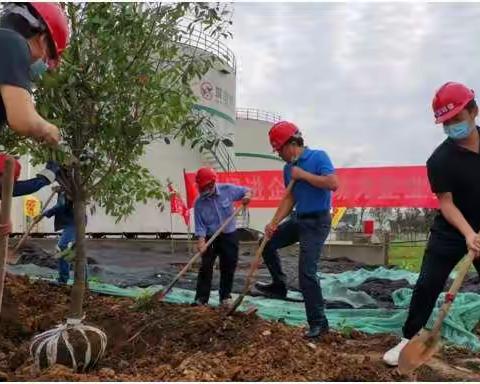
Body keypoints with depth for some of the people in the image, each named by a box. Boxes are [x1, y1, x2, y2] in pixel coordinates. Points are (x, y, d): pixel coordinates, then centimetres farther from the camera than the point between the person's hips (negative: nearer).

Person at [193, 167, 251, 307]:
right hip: (210, 238, -1)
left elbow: (246, 191, 4)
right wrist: (201, 241, -24)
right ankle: (201, 298, 1)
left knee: (228, 268, 7)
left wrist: (247, 195, -20)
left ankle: (225, 297, 20)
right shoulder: (199, 203, -9)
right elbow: (200, 225, -10)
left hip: (229, 235, 1)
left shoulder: (227, 190, -9)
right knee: (206, 267, -6)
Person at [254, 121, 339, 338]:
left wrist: (303, 175, -20)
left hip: (317, 222, -8)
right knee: (268, 243, 16)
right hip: (298, 219, 8)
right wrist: (275, 222, -4)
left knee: (306, 272, -12)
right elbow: (289, 198, 9)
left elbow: (333, 184, -25)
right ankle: (279, 285, 32)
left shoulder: (318, 157, -13)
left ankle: (319, 323, -1)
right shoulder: (288, 168, 8)